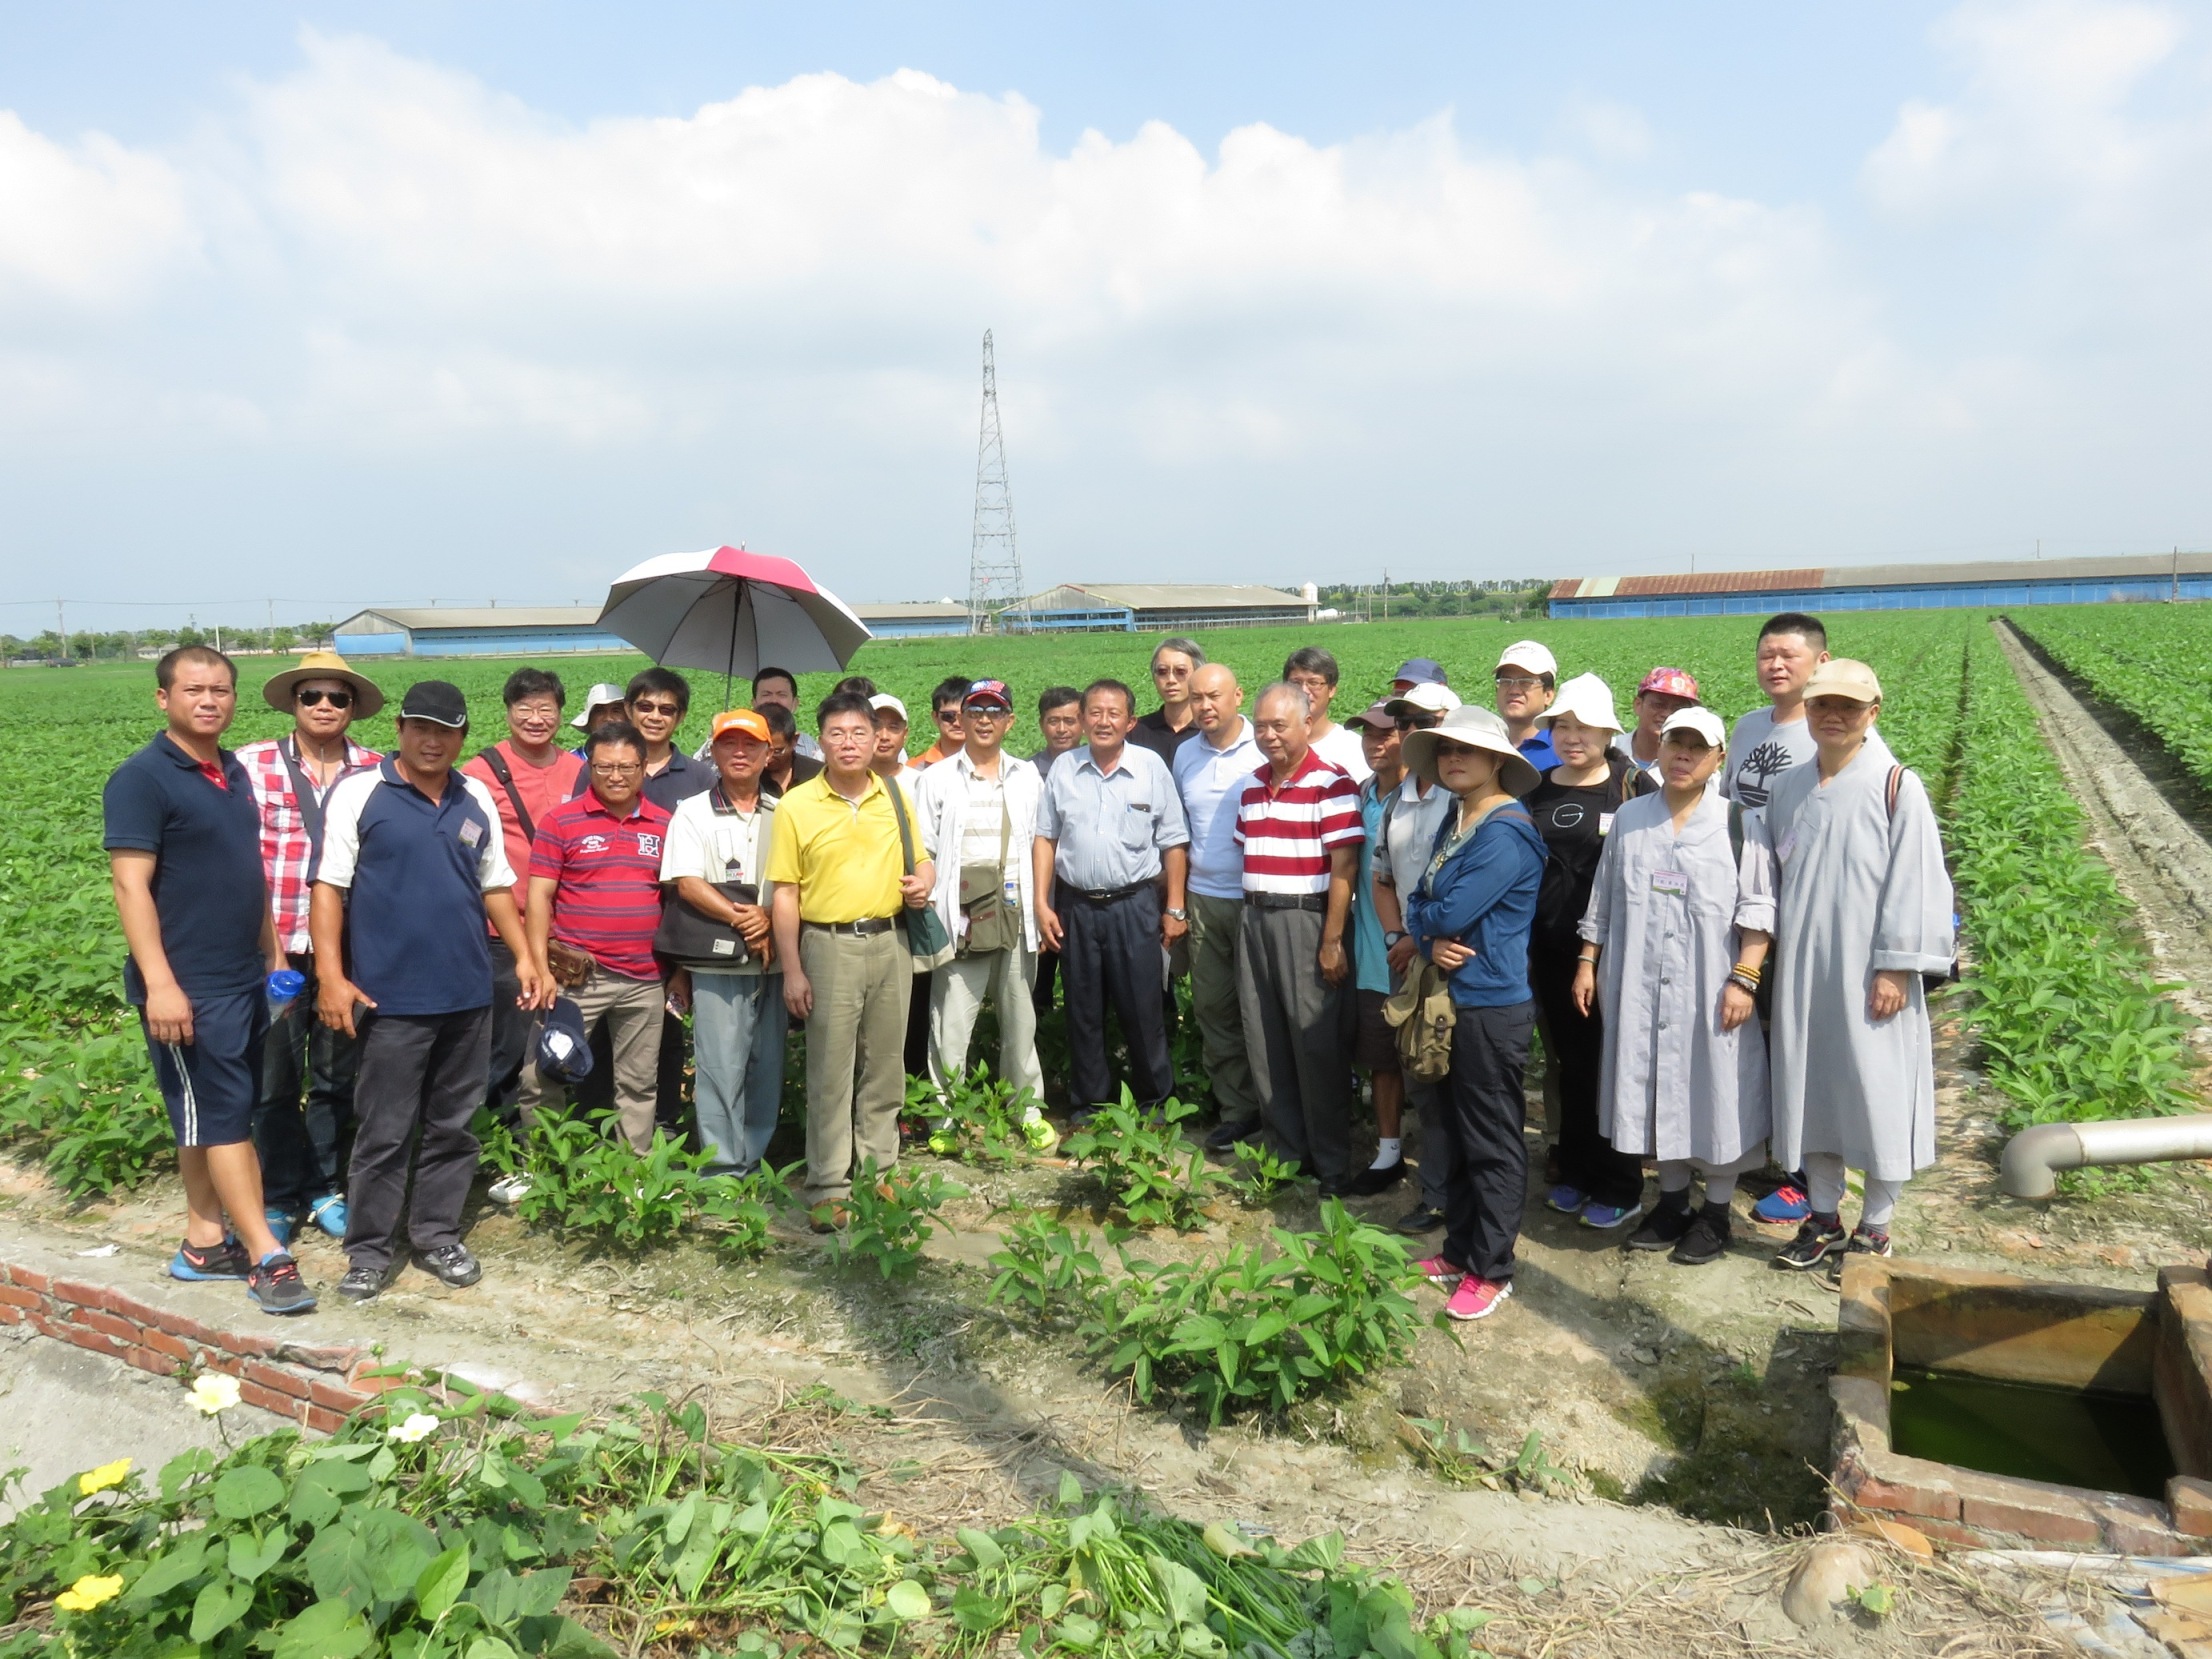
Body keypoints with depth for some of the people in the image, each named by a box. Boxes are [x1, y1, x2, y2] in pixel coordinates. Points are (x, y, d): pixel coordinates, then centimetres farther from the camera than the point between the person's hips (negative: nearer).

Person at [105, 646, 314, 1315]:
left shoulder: (234, 774, 12)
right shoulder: (142, 779, -12)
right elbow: (130, 887, -17)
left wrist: (275, 955, 19)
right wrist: (159, 984, -23)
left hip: (245, 978, 8)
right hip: (188, 985, -8)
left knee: (216, 1116, 13)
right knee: (221, 1115, -3)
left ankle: (205, 1243, 23)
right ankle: (266, 1257, 1)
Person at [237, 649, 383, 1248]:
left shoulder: (375, 771, 2)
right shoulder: (254, 764, -3)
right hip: (276, 946, -2)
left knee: (337, 1076, 13)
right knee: (276, 1078, 7)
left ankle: (324, 1187, 28)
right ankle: (279, 1197, 22)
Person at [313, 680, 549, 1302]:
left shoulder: (477, 799, 10)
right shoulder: (359, 792, -3)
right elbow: (329, 887, -6)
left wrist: (525, 957, 8)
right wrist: (331, 974, -15)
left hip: (468, 995, 4)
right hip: (391, 996, -4)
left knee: (452, 1128, 12)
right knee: (384, 1132, 3)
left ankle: (438, 1234, 25)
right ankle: (368, 1251, 16)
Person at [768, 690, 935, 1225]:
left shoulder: (895, 797, 8)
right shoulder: (795, 806, -3)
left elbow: (922, 861, 19)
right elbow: (785, 894, -4)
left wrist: (924, 882, -5)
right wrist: (792, 970, -8)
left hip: (889, 942, 4)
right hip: (829, 945, -3)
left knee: (884, 1065, 11)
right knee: (830, 1071, 2)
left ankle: (878, 1169, 25)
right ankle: (828, 1186, 11)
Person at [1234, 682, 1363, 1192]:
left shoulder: (1331, 783, -10)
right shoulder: (1252, 786, 13)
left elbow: (1344, 869, -14)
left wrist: (1332, 942, -17)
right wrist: (1249, 919, 13)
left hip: (1307, 921, -7)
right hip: (1256, 920, 7)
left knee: (1317, 1047, 0)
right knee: (1265, 1045, 10)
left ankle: (1331, 1165, 12)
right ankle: (1286, 1151, 24)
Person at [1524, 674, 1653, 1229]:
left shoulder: (1633, 786, -5)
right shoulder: (1536, 792, 9)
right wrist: (1523, 945, 11)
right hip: (1552, 949, 5)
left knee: (1612, 1063, 2)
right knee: (1570, 1062, 13)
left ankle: (1620, 1188, 14)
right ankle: (1575, 1173, 27)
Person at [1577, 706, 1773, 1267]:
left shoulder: (1734, 823, -1)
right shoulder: (1629, 819, 10)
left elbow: (1757, 907, -6)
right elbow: (1604, 900, 15)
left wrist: (1744, 977, -13)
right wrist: (1588, 961, 10)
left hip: (1709, 988, -3)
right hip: (1641, 987, 3)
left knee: (1714, 1090, 3)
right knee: (1657, 1090, 10)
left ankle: (1715, 1214, 18)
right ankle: (1672, 1202, 25)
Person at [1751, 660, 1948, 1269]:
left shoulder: (1896, 786, -7)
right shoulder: (1788, 788, 8)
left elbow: (1915, 883, -10)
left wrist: (1896, 968, -13)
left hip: (1869, 973, -5)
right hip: (1801, 970, 5)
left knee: (1877, 1093, 4)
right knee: (1811, 1089, 12)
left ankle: (1875, 1228, 20)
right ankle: (1823, 1219, 27)